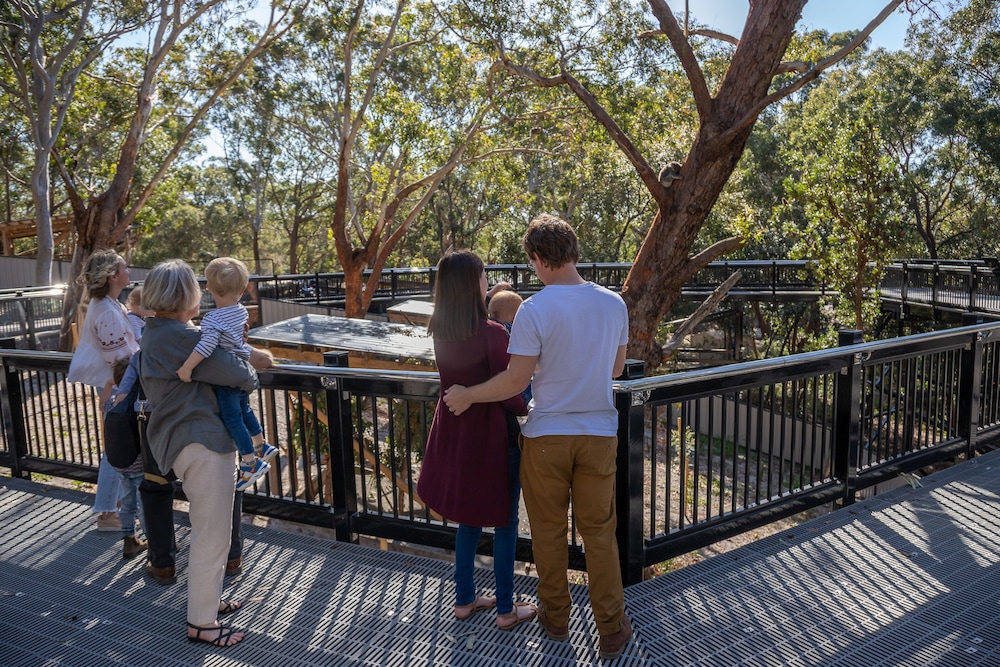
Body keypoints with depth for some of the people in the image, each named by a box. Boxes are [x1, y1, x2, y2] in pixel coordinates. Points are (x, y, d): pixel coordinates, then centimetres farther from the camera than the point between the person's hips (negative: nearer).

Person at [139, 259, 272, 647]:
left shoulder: (153, 334, 15)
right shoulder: (182, 338, -18)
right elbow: (238, 375, -17)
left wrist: (251, 357, 17)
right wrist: (251, 377, 5)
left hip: (177, 441, 11)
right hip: (203, 444, -11)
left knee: (208, 531, 22)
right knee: (212, 536, 0)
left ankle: (206, 599, 36)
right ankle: (201, 623, 12)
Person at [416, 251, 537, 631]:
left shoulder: (440, 331, -3)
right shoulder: (493, 334, -23)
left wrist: (489, 298, 24)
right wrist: (529, 409, 5)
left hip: (454, 430, 7)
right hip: (492, 434, -6)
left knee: (469, 518, 22)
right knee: (504, 521, 11)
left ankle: (464, 600, 34)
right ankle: (506, 610, 24)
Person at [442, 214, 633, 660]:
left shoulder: (534, 310, -17)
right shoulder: (613, 304, -2)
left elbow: (516, 380, -15)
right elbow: (617, 368, 9)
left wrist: (467, 396, -1)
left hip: (545, 436, -3)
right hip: (598, 434, 4)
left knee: (548, 531, 16)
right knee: (599, 532, 14)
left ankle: (555, 617, 33)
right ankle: (612, 631, 24)